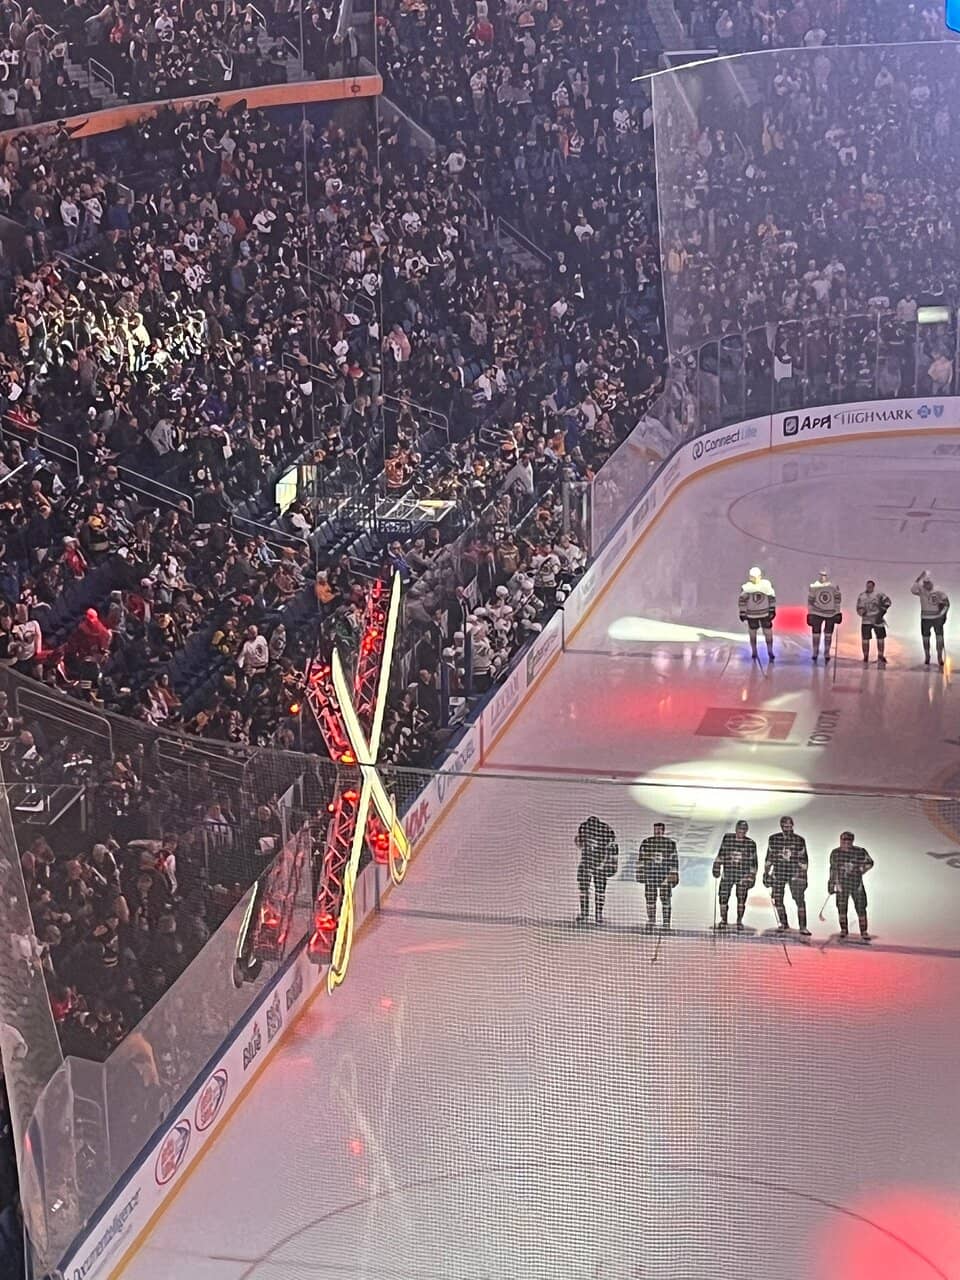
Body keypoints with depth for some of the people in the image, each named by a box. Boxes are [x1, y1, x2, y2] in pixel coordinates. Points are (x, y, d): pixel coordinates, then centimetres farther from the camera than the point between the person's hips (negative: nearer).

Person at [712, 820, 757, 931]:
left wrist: (752, 877, 1)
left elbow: (753, 862, 5)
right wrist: (717, 867, 8)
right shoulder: (727, 838, 4)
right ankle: (723, 921, 15)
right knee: (723, 897, -1)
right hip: (727, 874, 1)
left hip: (743, 876, -1)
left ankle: (739, 921, 12)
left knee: (741, 898, -3)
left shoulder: (751, 844, 2)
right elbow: (721, 854, 12)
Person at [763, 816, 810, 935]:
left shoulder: (799, 840, -1)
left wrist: (803, 876, -2)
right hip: (778, 873, 2)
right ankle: (783, 923, 23)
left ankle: (802, 926, -8)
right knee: (778, 899, 5)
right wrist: (766, 874, 8)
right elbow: (769, 858, 11)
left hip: (794, 873, -2)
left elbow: (803, 860, 2)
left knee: (800, 900, -10)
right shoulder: (773, 839, 4)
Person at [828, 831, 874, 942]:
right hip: (841, 884, 2)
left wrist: (859, 870, -10)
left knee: (861, 908, -1)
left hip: (856, 884, -2)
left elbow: (869, 862, 5)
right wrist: (831, 884, 13)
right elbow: (833, 869, 12)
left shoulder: (860, 851, -5)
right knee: (841, 907, 4)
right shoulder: (835, 853, 3)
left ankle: (864, 932, 9)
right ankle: (843, 930, 20)